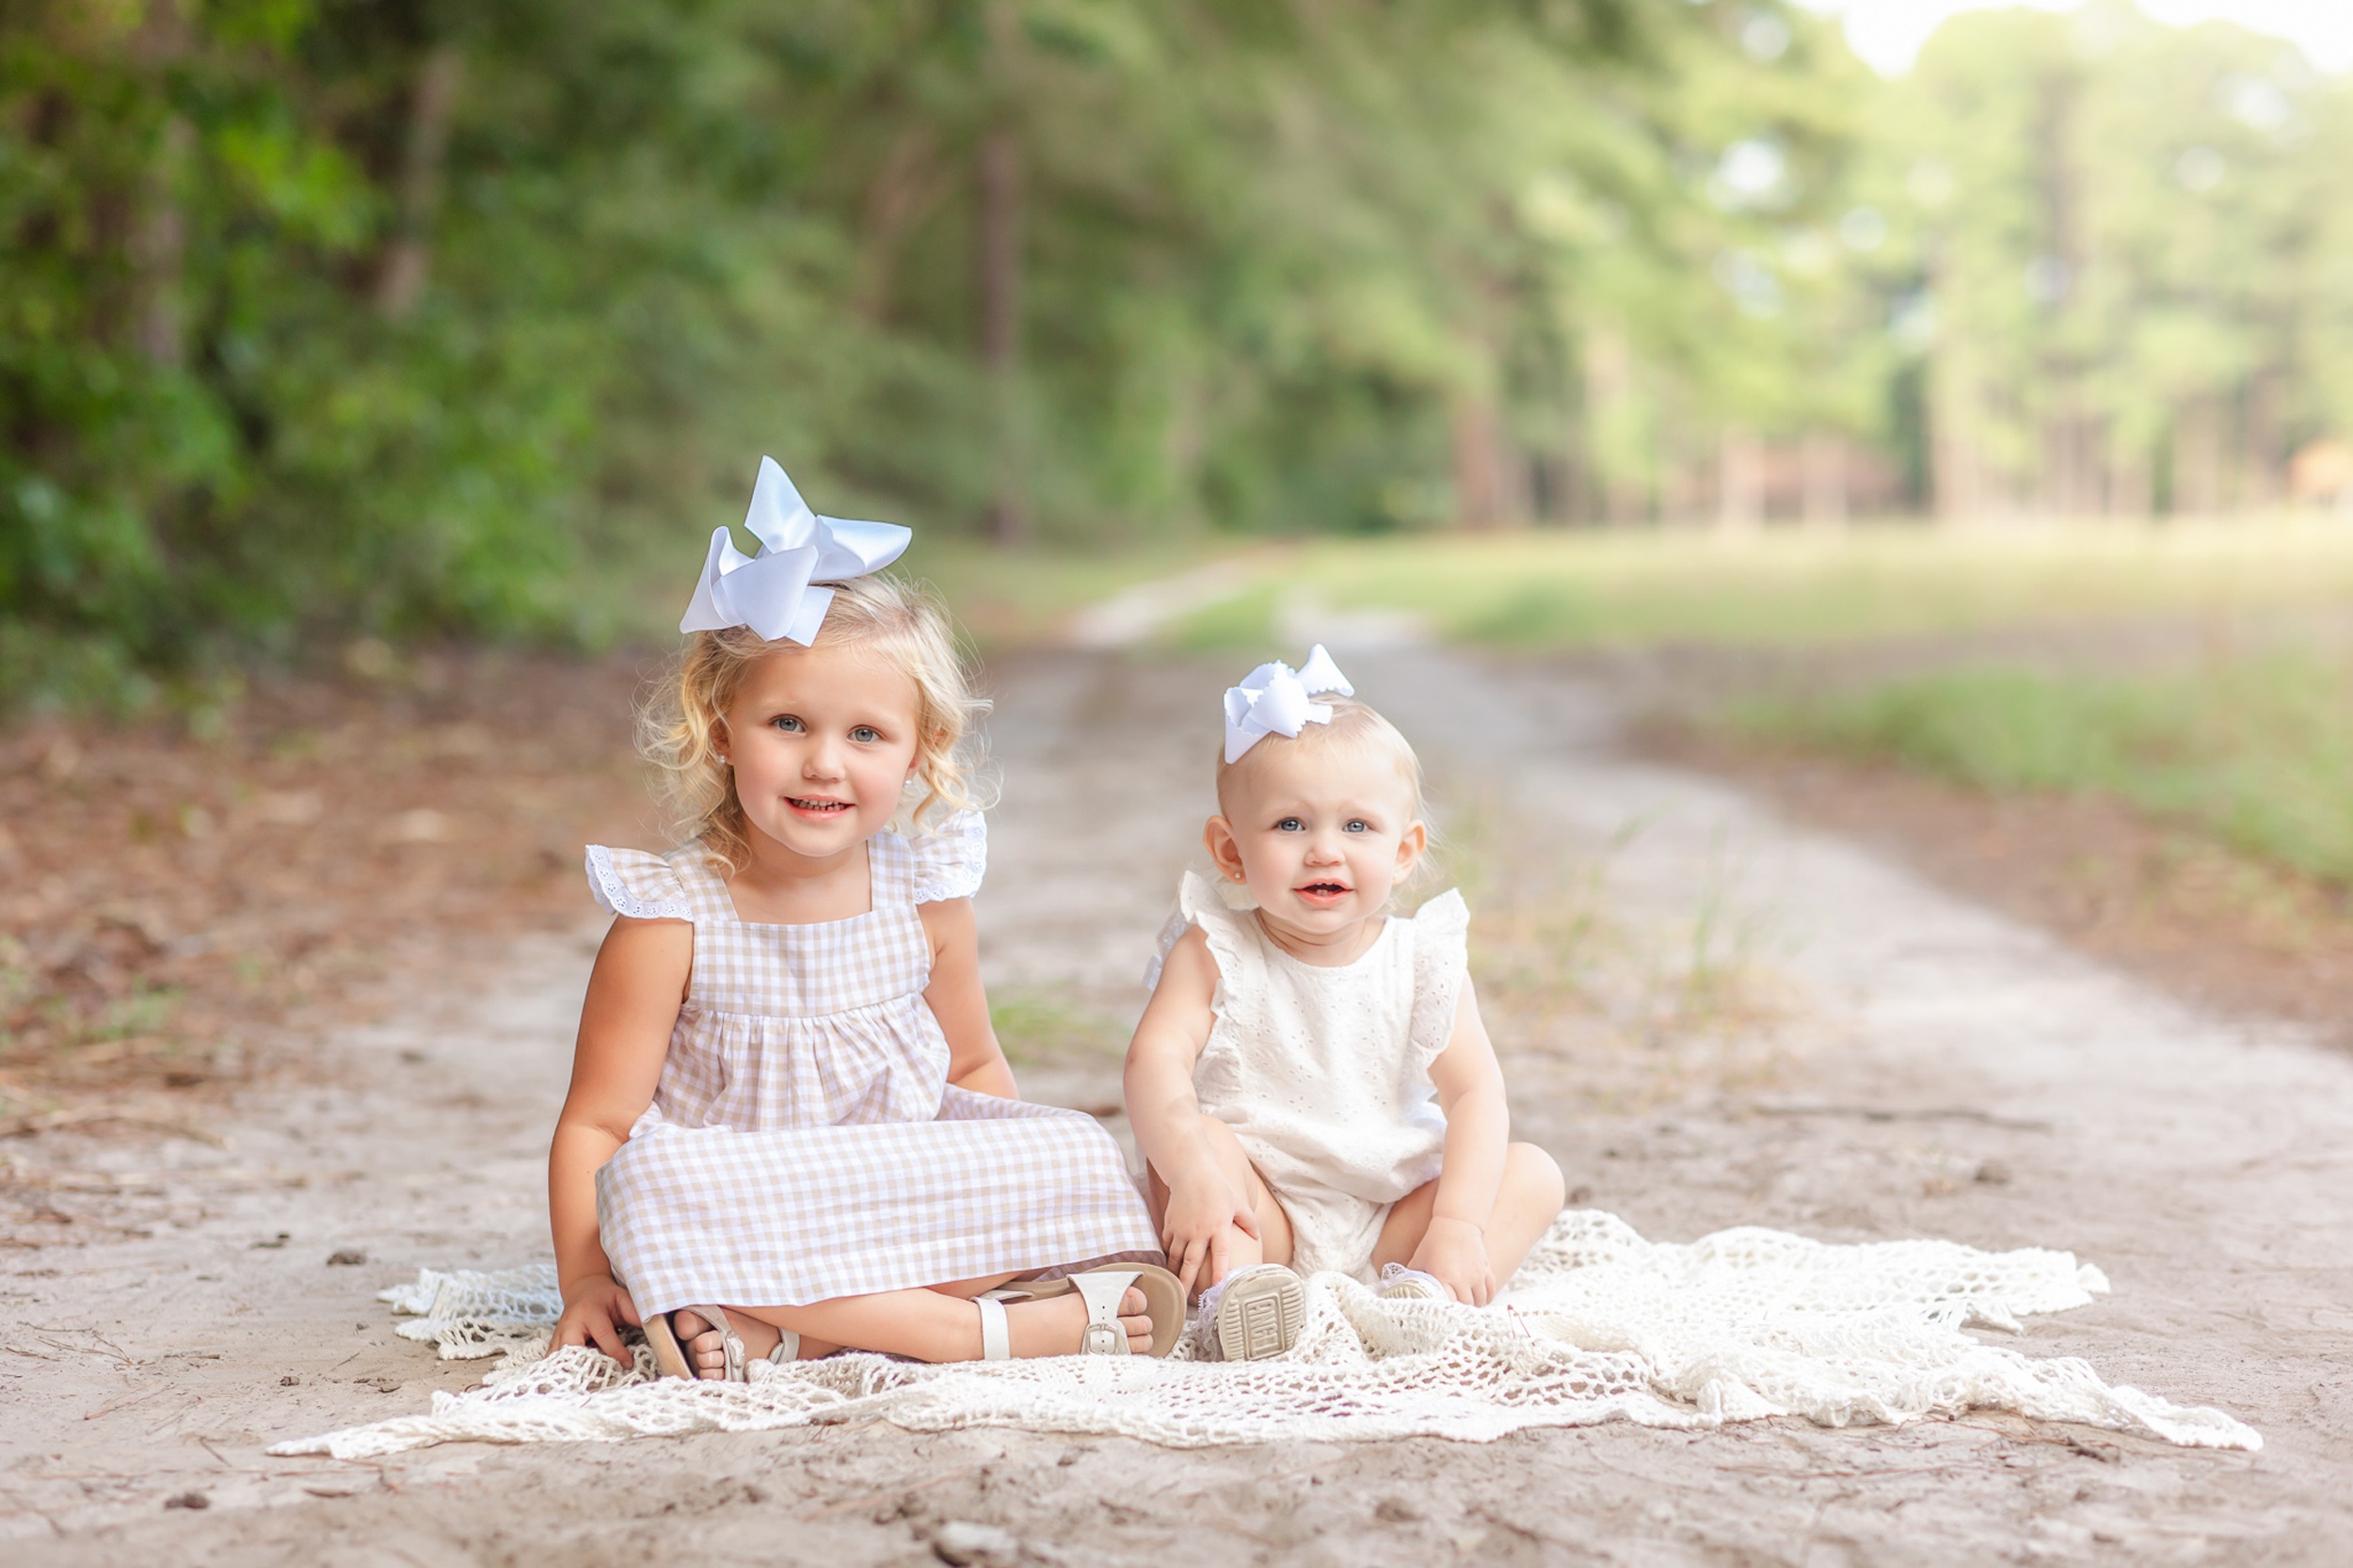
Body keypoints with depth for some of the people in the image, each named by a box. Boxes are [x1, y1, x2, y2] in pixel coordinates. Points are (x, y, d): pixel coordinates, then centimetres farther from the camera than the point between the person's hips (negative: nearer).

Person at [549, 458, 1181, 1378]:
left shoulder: (926, 898, 1)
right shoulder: (670, 920, -11)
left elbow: (973, 1068, 15)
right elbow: (595, 1125, -9)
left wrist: (1030, 1197, 4)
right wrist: (586, 1282, -20)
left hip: (913, 1203, 4)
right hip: (742, 1218, -4)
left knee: (1078, 1153, -17)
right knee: (651, 1187, -35)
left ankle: (791, 1334, -29)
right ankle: (968, 1328, -34)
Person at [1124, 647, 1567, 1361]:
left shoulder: (1423, 962, -3)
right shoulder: (1214, 952, -7)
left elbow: (1475, 1094, -10)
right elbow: (1156, 1060, -21)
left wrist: (1458, 1223, -25)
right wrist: (1192, 1172, -39)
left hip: (1390, 1218, 2)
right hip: (1259, 1214, -2)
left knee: (1534, 1174, -13)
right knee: (1200, 1136, -27)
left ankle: (1427, 1290, -33)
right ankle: (1234, 1285, -40)